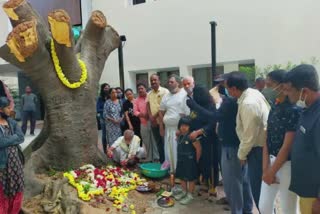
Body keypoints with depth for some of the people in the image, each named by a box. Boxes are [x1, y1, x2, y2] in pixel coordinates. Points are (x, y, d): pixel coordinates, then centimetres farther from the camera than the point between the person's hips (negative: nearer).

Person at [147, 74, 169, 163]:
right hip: (153, 122, 6)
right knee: (158, 143, 13)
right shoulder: (149, 94, 14)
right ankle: (162, 161, 24)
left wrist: (155, 116, -11)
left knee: (165, 143, -2)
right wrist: (150, 117, -8)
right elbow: (148, 105, 7)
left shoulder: (164, 91, -6)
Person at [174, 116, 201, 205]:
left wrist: (196, 160, -9)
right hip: (181, 161, 8)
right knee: (182, 177, 19)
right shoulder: (180, 136, 3)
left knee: (191, 178, 6)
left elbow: (198, 148, -18)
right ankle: (184, 192, 37)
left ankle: (190, 195, 20)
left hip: (190, 161, -8)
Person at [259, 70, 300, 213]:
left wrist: (271, 172, -9)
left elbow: (287, 146, -17)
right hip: (271, 160, 7)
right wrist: (265, 168, -3)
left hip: (286, 164, -7)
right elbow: (267, 139, 3)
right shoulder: (274, 107, 5)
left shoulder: (293, 111, -18)